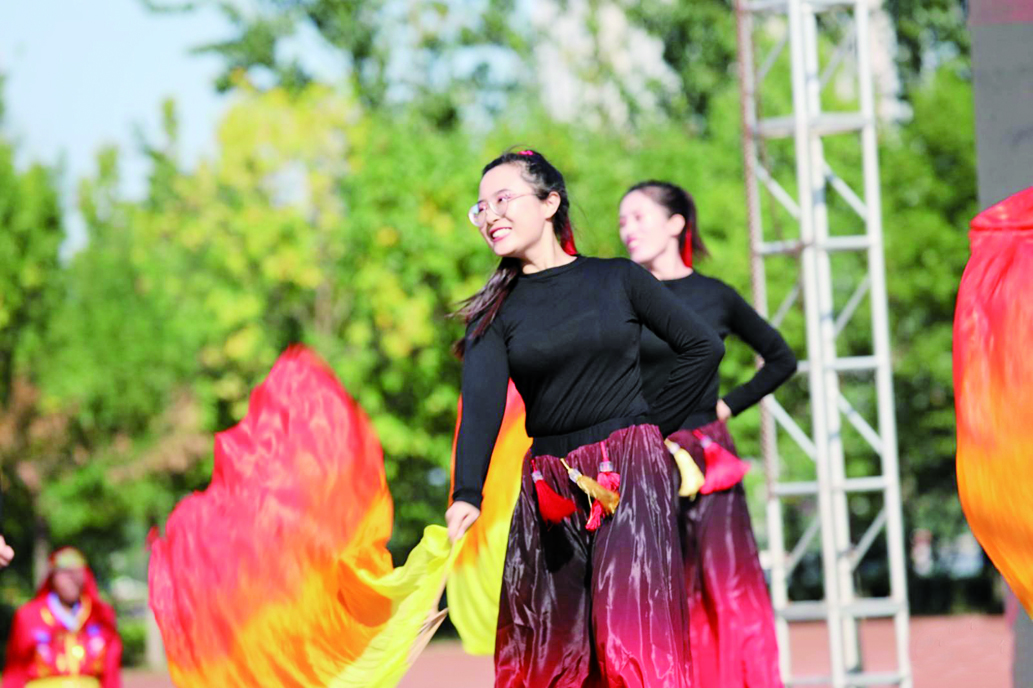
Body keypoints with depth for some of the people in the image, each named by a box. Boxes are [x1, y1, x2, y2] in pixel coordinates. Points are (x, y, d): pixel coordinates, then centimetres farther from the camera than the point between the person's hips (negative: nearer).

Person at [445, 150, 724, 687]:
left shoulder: (617, 279, 5)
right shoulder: (495, 312, 7)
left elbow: (703, 347, 8)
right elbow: (481, 400, -10)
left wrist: (652, 425, 3)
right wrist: (466, 495, -26)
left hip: (630, 476, -3)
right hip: (549, 490, 3)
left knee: (631, 636, -15)